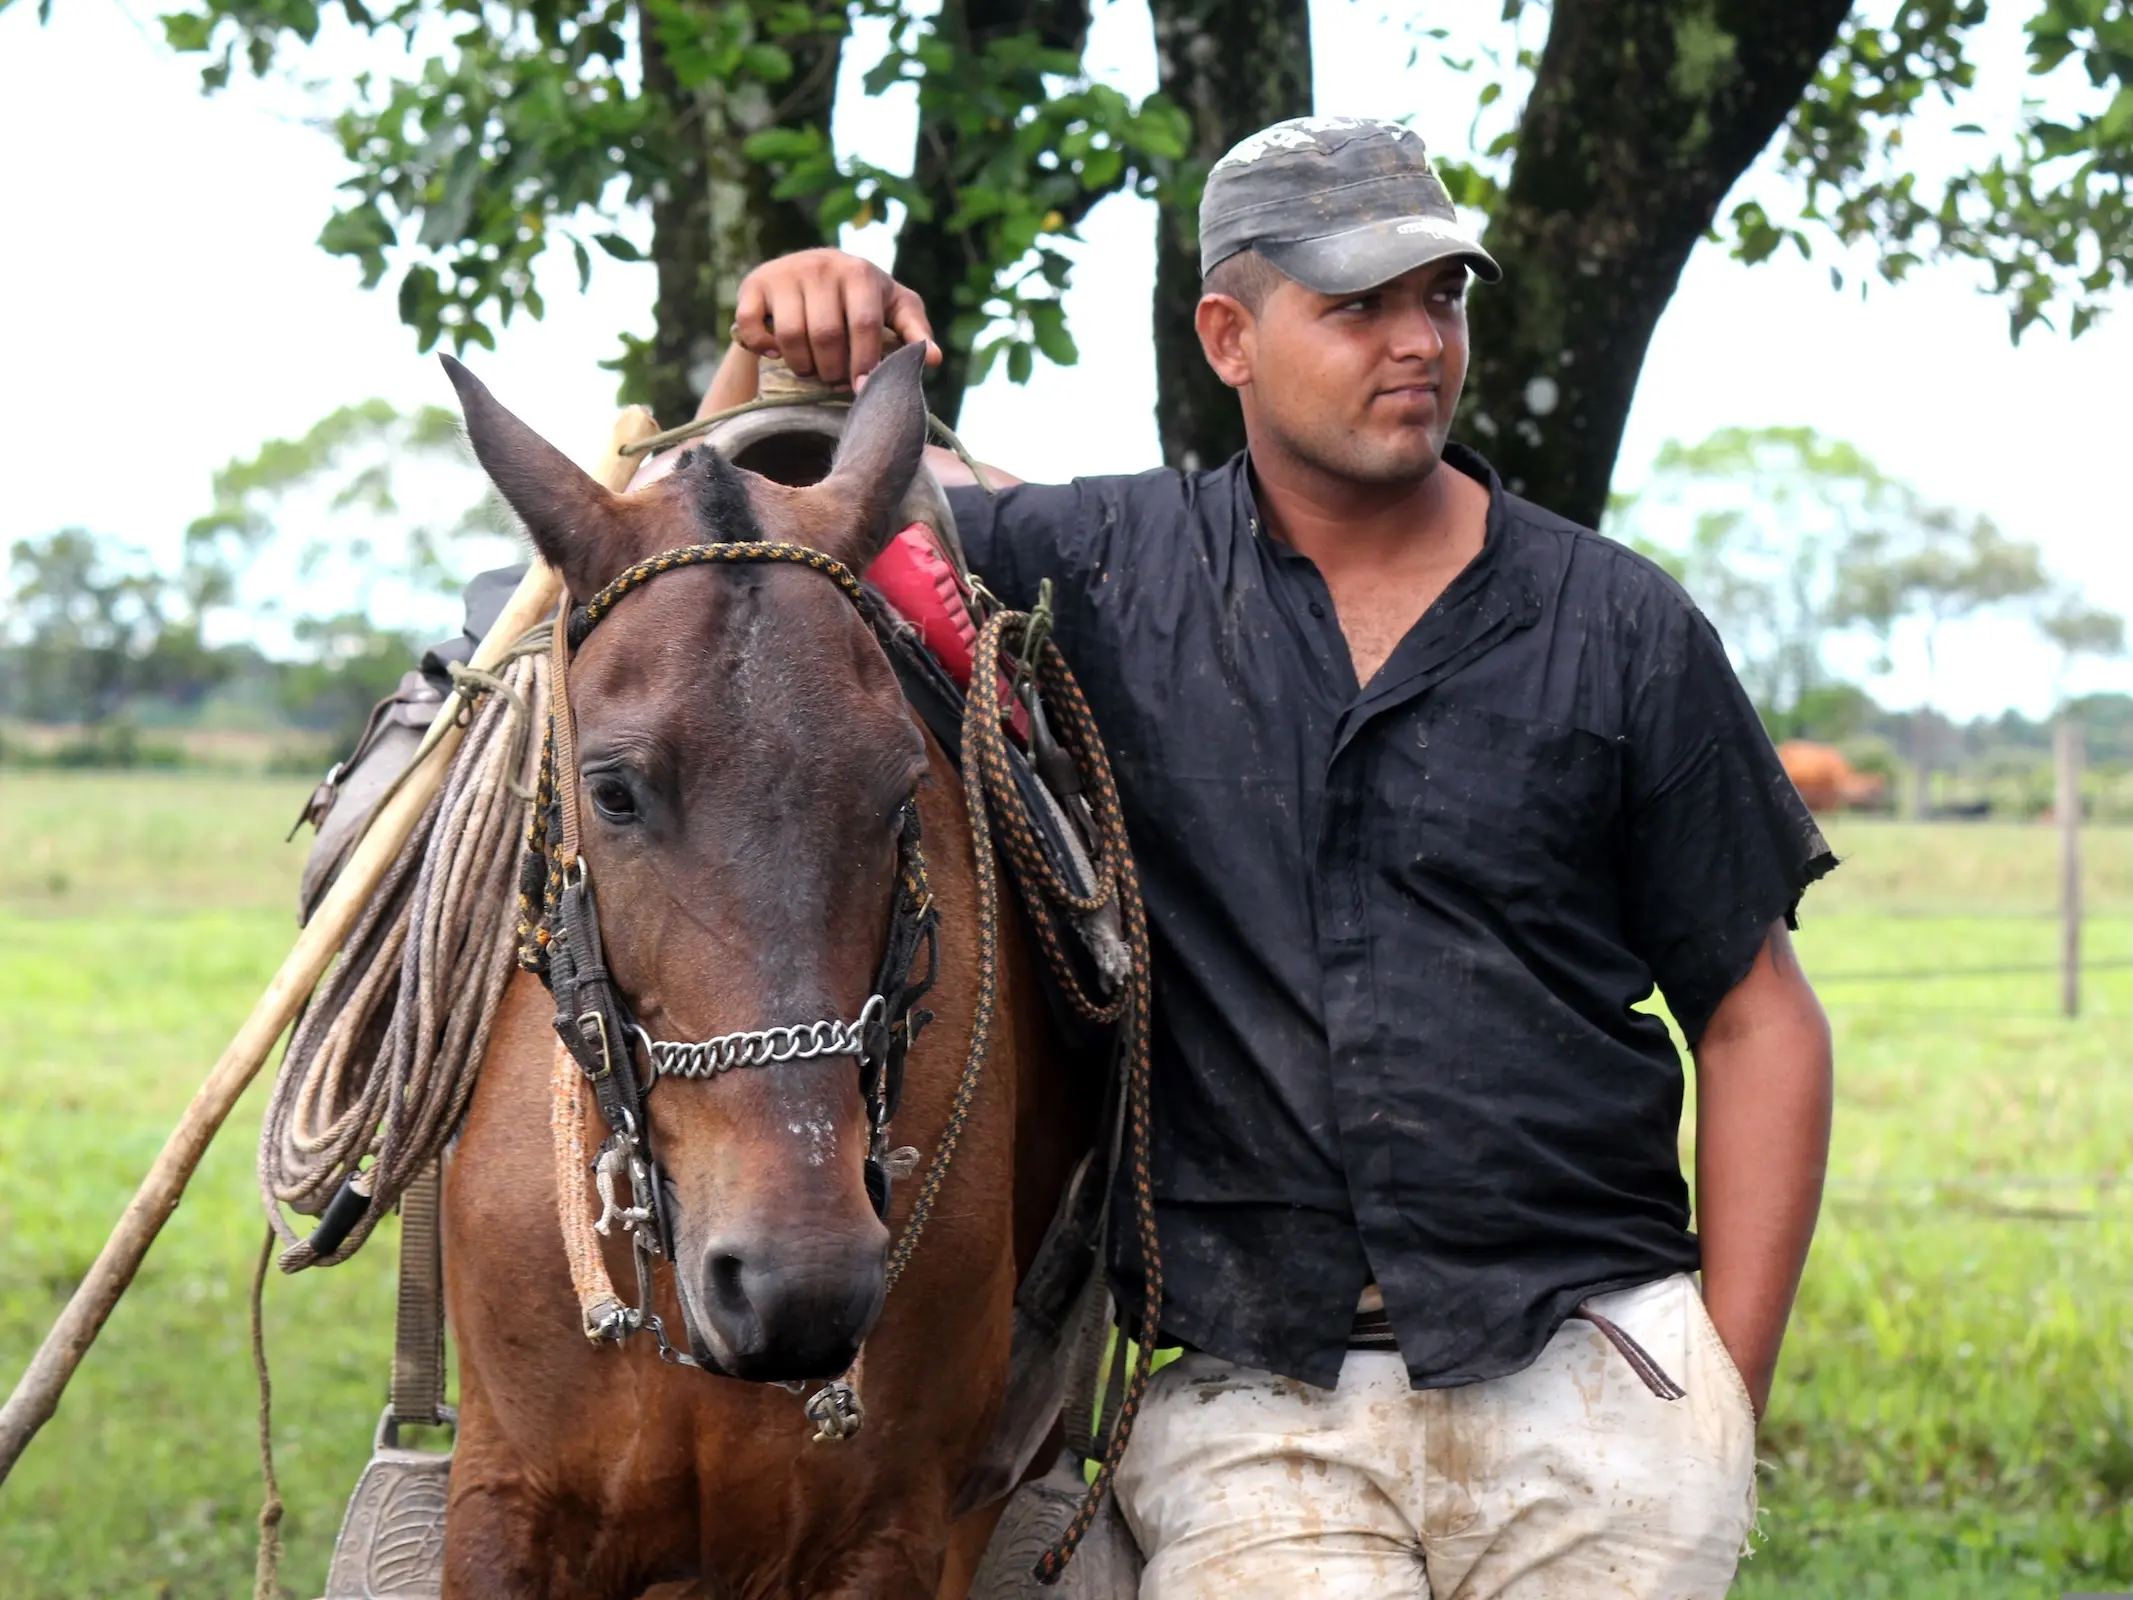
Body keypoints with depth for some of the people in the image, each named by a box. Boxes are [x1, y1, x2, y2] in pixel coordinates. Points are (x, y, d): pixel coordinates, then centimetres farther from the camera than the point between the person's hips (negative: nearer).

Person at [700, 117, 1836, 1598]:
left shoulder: (1623, 630, 6)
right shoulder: (1102, 576, 7)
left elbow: (1758, 1021, 8)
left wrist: (1728, 1397, 0)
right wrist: (776, 353, -8)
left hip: (1584, 1380, 0)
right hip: (1259, 1412, 0)